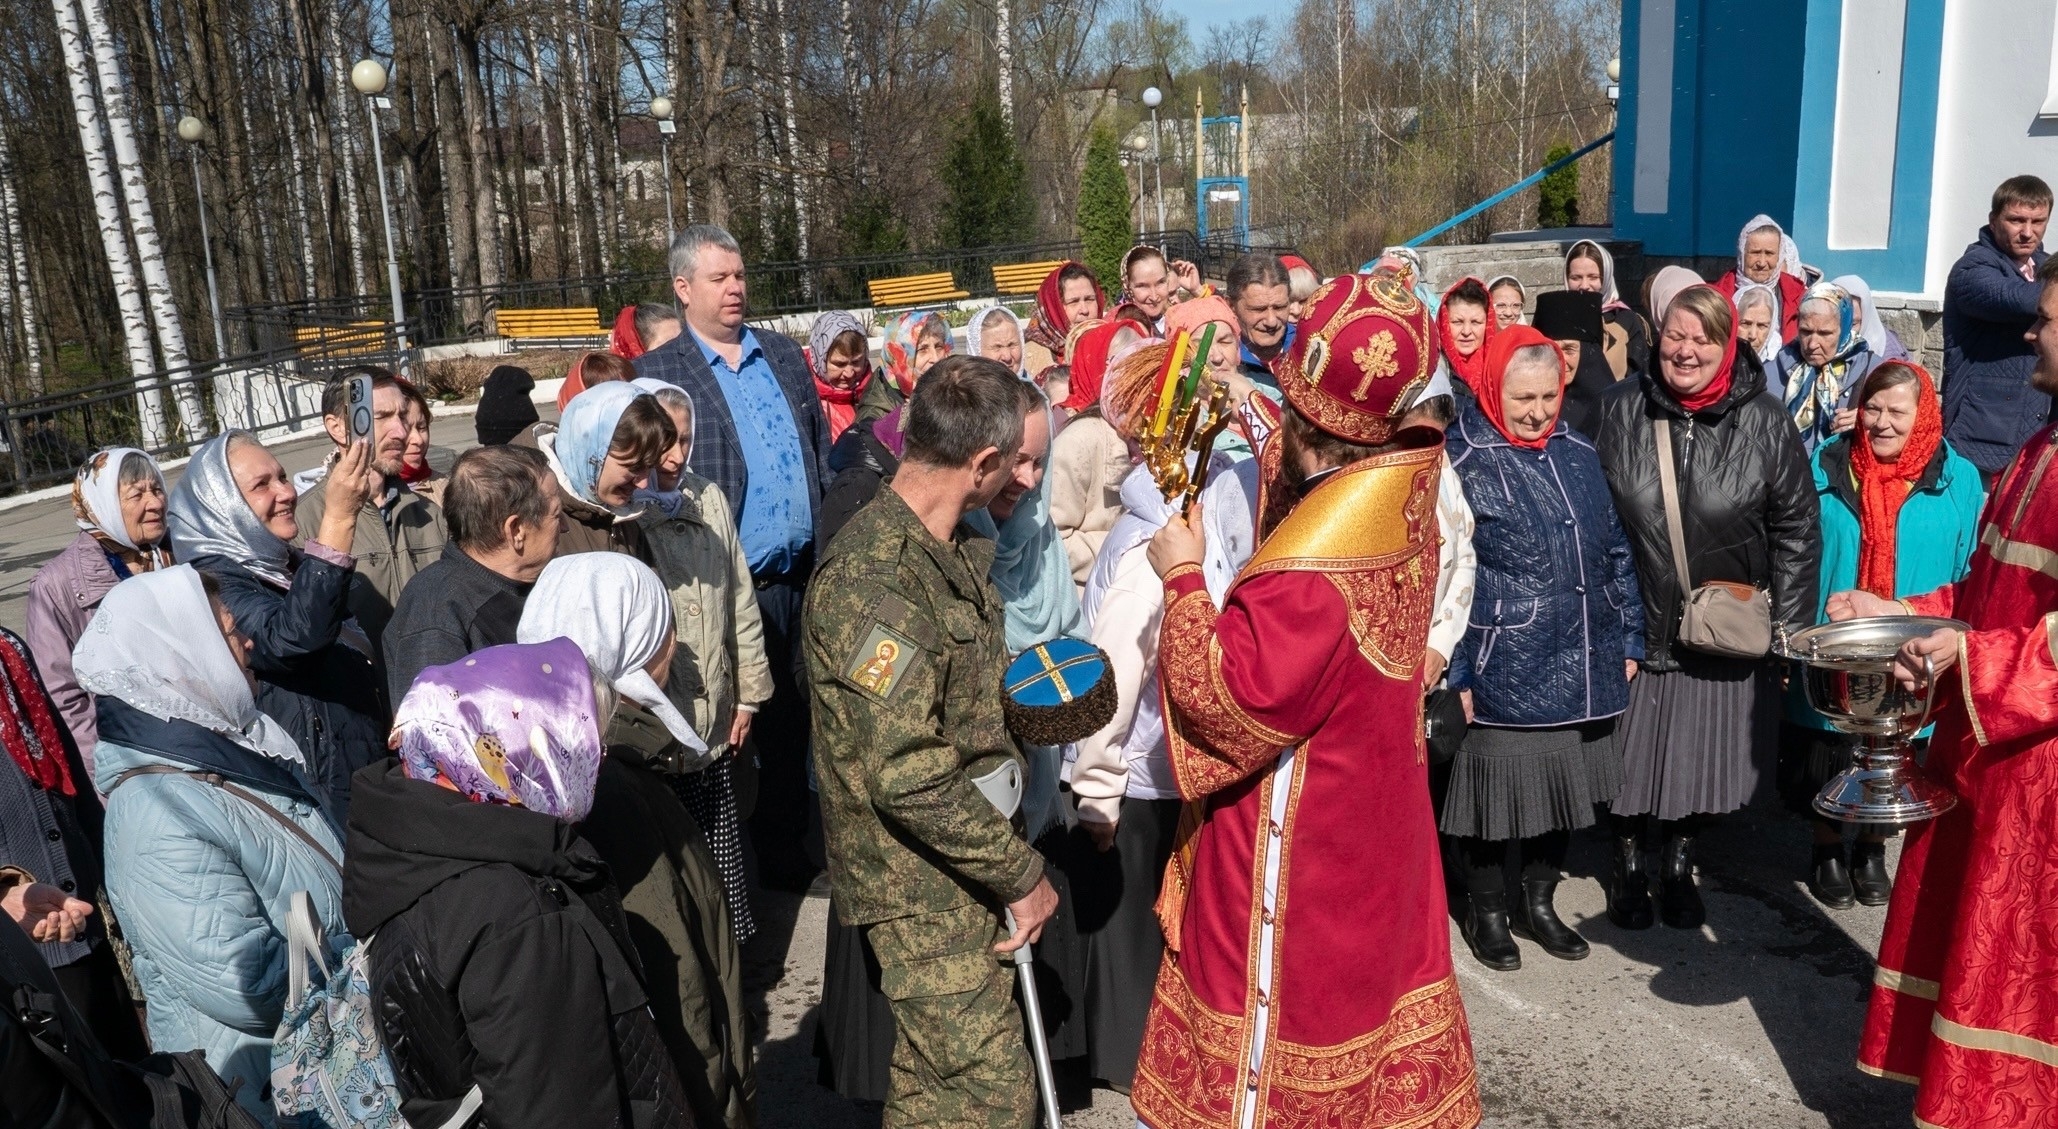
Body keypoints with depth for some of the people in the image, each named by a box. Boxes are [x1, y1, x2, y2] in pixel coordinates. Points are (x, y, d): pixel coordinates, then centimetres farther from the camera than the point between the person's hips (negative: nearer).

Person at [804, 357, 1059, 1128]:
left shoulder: (961, 548, 7)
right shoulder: (873, 578, -24)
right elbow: (909, 777, -27)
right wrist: (1021, 873, -18)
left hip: (964, 868, 9)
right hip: (924, 889, -9)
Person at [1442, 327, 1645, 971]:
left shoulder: (1578, 454, 9)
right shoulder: (1462, 463, -9)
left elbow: (1615, 550, 15)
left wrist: (1628, 640, 13)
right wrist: (1456, 671, -13)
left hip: (1583, 670, 6)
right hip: (1504, 672, -6)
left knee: (1565, 790, 15)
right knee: (1498, 794, 5)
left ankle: (1538, 903, 34)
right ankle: (1485, 911, 26)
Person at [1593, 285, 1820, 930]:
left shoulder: (1765, 425, -5)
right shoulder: (1619, 410, -5)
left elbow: (1796, 532, 1)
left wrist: (1783, 627, -2)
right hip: (1632, 627, 0)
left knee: (1703, 759, 11)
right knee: (1628, 753, 10)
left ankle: (1679, 863, 36)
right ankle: (1628, 862, 34)